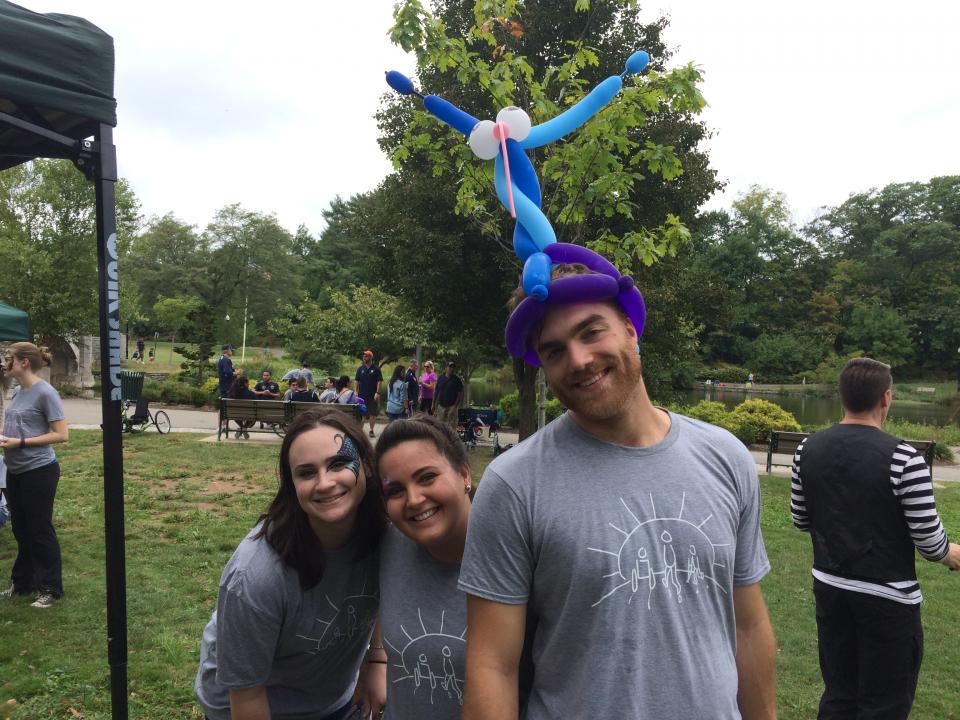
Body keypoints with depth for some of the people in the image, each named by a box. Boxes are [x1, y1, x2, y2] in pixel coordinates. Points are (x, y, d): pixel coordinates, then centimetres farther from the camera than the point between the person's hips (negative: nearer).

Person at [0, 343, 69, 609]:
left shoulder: (45, 393, -16)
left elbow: (61, 435, -17)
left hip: (39, 472, -8)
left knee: (40, 531, 2)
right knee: (21, 531, 18)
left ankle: (51, 589, 15)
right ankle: (22, 582, 32)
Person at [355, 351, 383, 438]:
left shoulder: (376, 369, -3)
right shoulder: (360, 369, 6)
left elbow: (379, 381, -6)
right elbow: (357, 381, 9)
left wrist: (377, 393, -14)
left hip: (373, 396, -3)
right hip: (362, 395, 3)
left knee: (372, 413, 2)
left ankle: (371, 430, 11)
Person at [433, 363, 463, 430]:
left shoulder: (457, 380, -1)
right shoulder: (441, 378, 8)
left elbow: (460, 394, -3)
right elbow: (436, 392, 12)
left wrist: (456, 406, -11)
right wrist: (434, 405, 8)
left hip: (452, 406, -3)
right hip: (441, 406, 3)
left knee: (452, 427, -8)